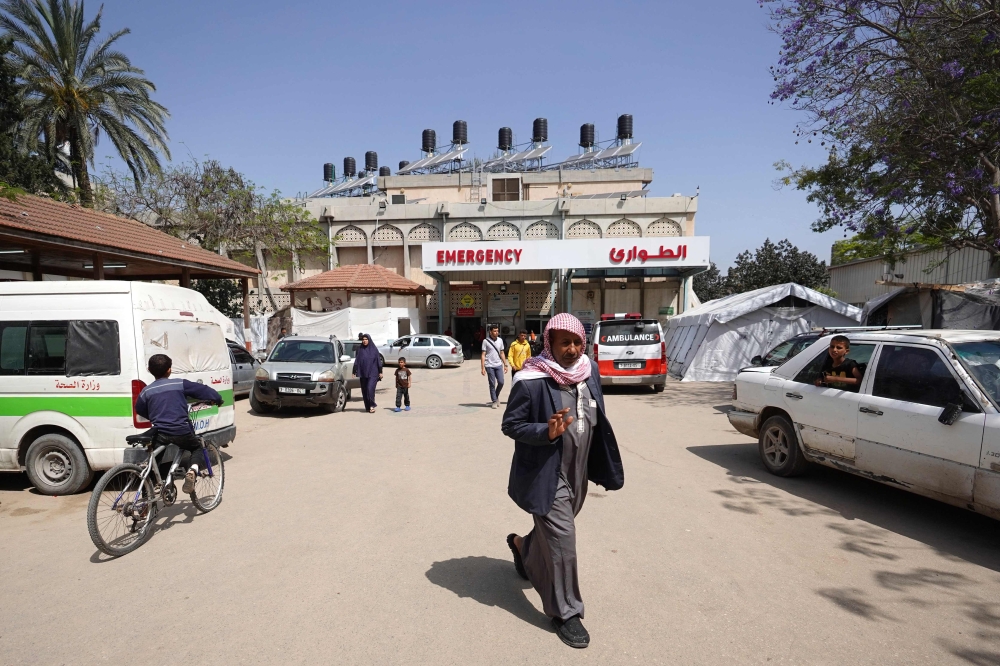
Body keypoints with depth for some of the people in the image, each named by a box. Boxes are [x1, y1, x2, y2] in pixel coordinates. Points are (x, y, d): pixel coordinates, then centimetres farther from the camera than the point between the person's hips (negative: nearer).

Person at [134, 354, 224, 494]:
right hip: (181, 432, -2)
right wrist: (217, 400, 20)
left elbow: (140, 411, 19)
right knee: (196, 448, 24)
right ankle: (192, 472, -3)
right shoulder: (180, 384, -2)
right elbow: (205, 390, 0)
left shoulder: (146, 391, 5)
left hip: (160, 434, 2)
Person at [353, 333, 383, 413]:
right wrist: (354, 372, -2)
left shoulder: (374, 349, 1)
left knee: (370, 388, -15)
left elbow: (378, 361, 2)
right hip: (363, 373, 3)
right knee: (364, 390, 5)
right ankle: (368, 407, 16)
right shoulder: (360, 350, 6)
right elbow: (356, 361, 5)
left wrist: (380, 372, -1)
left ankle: (372, 406, -5)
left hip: (372, 373, -3)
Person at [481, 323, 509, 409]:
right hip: (489, 366, -3)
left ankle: (496, 396, 25)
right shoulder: (486, 341, -5)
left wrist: (505, 364, 10)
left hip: (498, 365, 4)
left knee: (501, 382, -2)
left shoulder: (500, 340, 8)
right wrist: (483, 368, -10)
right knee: (492, 384, 1)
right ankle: (494, 401, 12)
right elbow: (483, 355, -4)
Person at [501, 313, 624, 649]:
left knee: (553, 531, 25)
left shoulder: (589, 370, -3)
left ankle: (522, 546, 57)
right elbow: (509, 425, -15)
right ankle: (565, 612, 20)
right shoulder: (531, 381, -23)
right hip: (546, 475, -7)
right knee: (562, 539, -1)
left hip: (578, 471, 7)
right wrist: (546, 431, -31)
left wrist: (602, 466, 12)